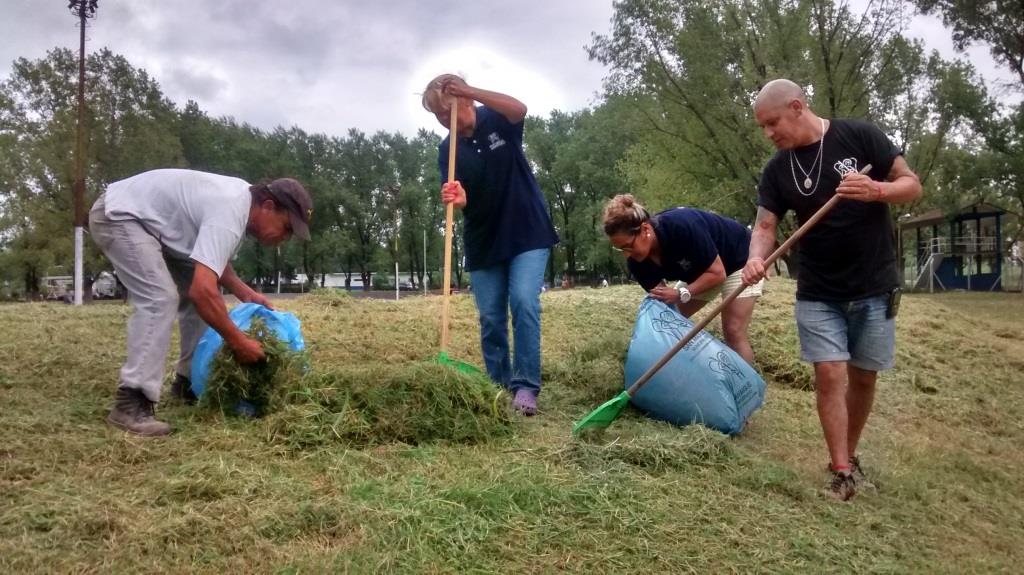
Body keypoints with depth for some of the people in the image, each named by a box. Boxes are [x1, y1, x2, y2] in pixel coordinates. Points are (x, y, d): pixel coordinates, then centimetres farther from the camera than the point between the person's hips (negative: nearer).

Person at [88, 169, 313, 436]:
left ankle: (188, 380, 18)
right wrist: (237, 340, -28)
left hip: (148, 221, 11)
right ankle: (131, 403, -25)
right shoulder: (229, 214, -31)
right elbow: (202, 290, -39)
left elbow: (212, 261, 16)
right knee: (160, 298, -25)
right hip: (117, 216, -11)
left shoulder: (240, 198, 2)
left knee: (198, 290, 9)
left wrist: (244, 292, 2)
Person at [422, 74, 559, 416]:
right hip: (483, 243, 3)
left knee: (524, 302, -17)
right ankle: (498, 386, 18)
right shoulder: (448, 151, -2)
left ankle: (526, 386, -13)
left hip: (527, 233, -3)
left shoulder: (497, 119, -6)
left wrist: (471, 91, -37)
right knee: (490, 318, 5)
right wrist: (456, 200, -38)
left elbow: (520, 109, -30)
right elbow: (461, 198, -14)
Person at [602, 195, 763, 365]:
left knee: (733, 332, -13)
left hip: (738, 259, -7)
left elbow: (717, 272, -30)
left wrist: (682, 294, -37)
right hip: (701, 269, 7)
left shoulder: (682, 227, -40)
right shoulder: (637, 262, -20)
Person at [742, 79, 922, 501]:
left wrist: (876, 190, -27)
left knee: (863, 376, 8)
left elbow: (912, 185, -5)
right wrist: (757, 257, -27)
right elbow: (765, 226, -5)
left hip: (874, 287, -1)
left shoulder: (859, 136, -8)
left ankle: (849, 457, 26)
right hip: (818, 294, 1)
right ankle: (841, 472, 1)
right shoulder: (777, 170, -1)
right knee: (829, 374, -8)